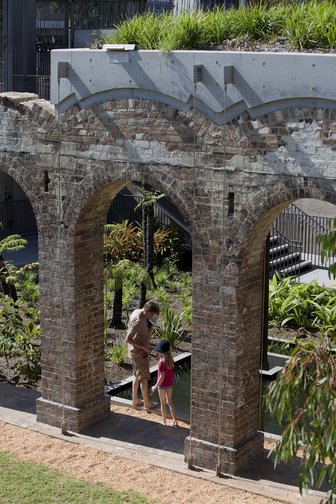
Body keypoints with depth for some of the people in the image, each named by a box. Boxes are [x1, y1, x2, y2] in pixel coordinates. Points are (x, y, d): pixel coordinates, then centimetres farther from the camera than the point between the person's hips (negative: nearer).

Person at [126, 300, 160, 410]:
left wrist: (149, 327, 3)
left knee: (137, 376, 21)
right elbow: (128, 339, -30)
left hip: (134, 351, 10)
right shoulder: (139, 321, -30)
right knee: (144, 378, 5)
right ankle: (147, 403, 18)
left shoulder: (136, 312, -1)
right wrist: (144, 347, -25)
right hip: (140, 353, -9)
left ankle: (135, 400, 31)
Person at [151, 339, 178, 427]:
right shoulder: (171, 360, -4)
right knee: (170, 403, 17)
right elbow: (171, 372, 5)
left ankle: (164, 421, 22)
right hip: (170, 384, 6)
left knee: (163, 404, 11)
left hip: (162, 385, -6)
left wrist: (156, 386, -14)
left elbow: (162, 376, -23)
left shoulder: (162, 362, -25)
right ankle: (175, 422, 15)